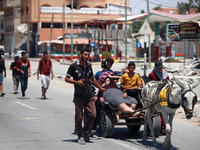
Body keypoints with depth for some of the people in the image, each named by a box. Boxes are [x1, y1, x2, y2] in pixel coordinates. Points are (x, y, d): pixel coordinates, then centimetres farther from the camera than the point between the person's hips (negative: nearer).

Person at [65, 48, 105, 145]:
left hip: (89, 96, 5)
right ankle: (80, 137, 11)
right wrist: (76, 82, -16)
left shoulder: (89, 66, 14)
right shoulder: (74, 66, -2)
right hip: (79, 96, -4)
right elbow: (67, 79, -1)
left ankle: (86, 130, 20)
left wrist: (100, 88, 34)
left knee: (92, 115, -4)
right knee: (79, 117, -1)